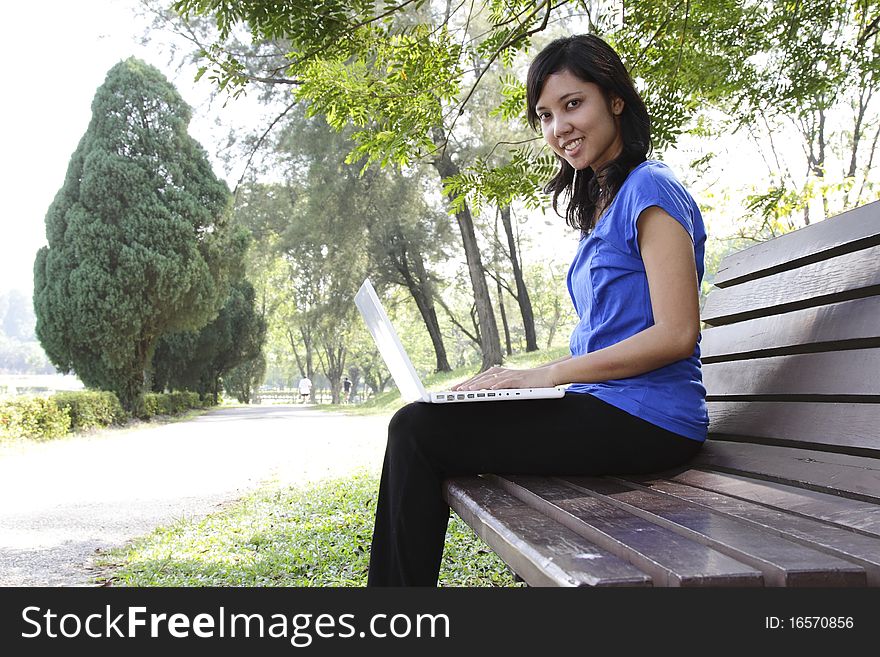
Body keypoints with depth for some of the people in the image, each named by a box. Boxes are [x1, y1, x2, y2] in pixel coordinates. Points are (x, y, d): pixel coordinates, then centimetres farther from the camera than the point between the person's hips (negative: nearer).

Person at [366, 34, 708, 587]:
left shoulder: (649, 189, -9)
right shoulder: (602, 202, 19)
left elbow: (677, 333, -17)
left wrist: (547, 374, -16)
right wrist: (518, 377, 3)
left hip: (644, 420, -9)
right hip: (608, 411, 9)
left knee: (416, 430, -15)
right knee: (416, 422, 3)